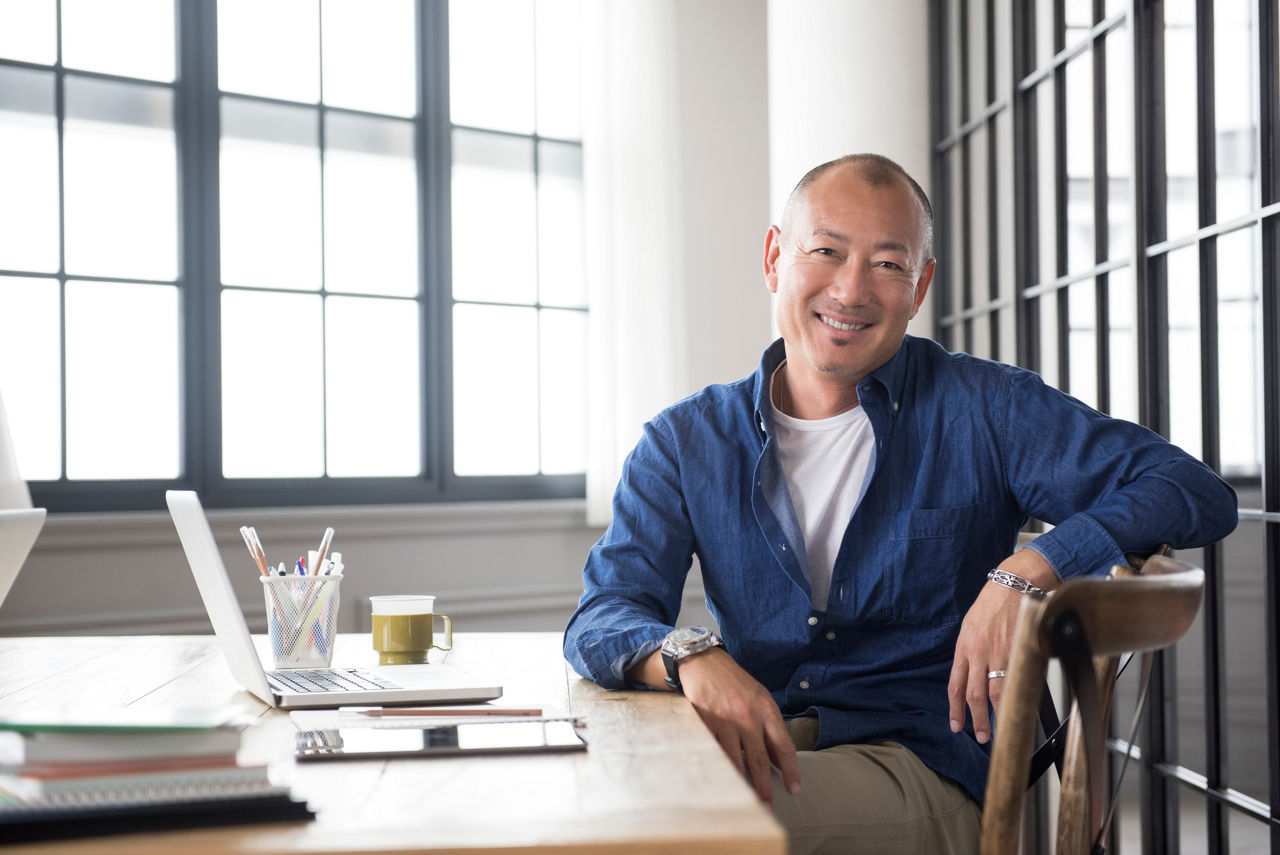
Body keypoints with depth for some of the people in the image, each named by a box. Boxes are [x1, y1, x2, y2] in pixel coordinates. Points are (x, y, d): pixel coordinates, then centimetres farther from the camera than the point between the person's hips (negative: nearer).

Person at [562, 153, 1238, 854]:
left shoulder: (983, 410, 3)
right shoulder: (687, 440, 10)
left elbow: (1198, 493, -3)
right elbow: (602, 616, 1)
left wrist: (1030, 571, -20)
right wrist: (691, 656, -23)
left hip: (922, 776, -3)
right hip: (756, 758, 3)